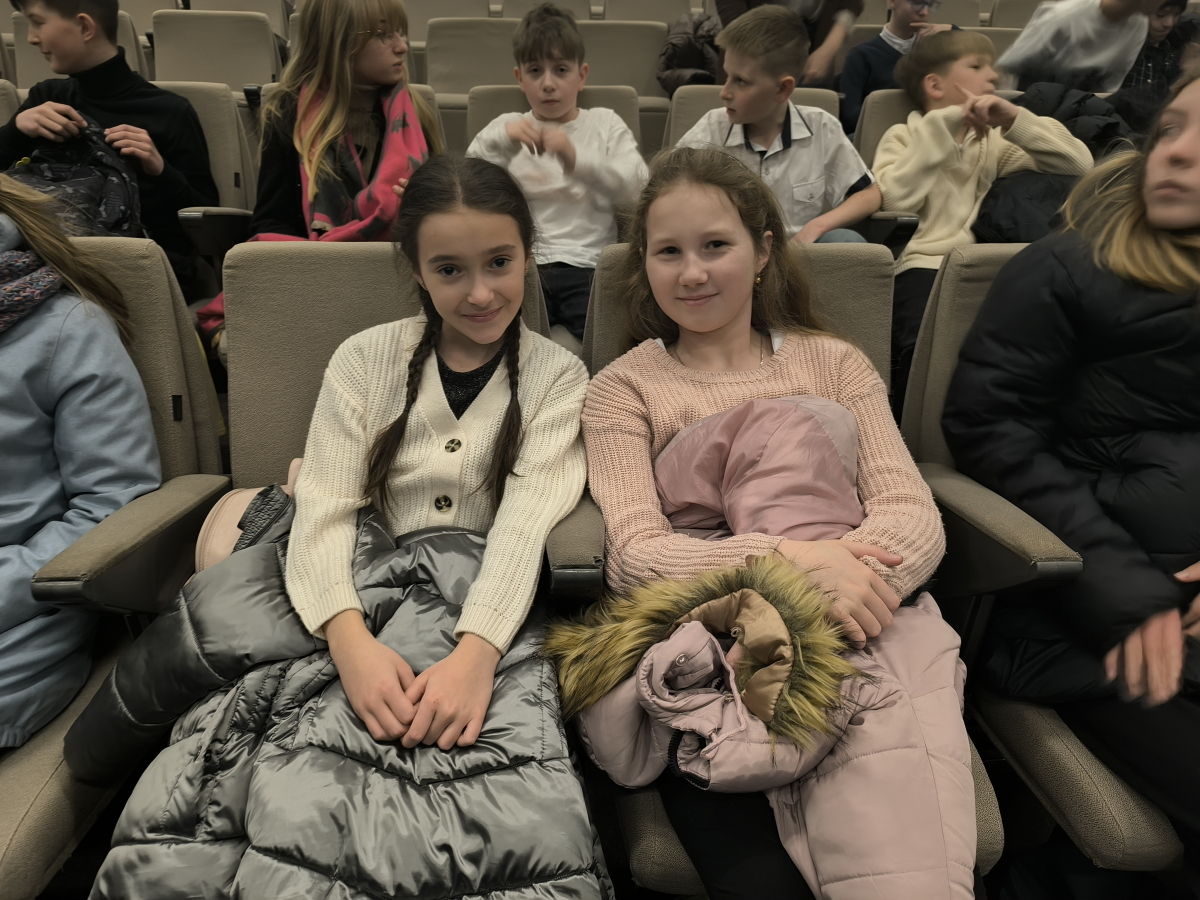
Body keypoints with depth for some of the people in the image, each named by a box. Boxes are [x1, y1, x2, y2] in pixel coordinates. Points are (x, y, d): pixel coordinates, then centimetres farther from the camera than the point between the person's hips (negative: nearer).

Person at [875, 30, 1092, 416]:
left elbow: (1079, 163, 11)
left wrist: (1016, 120, 0)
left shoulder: (995, 140, 26)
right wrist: (943, 124, -5)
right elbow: (897, 199, -8)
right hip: (924, 264, -3)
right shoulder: (903, 137, 16)